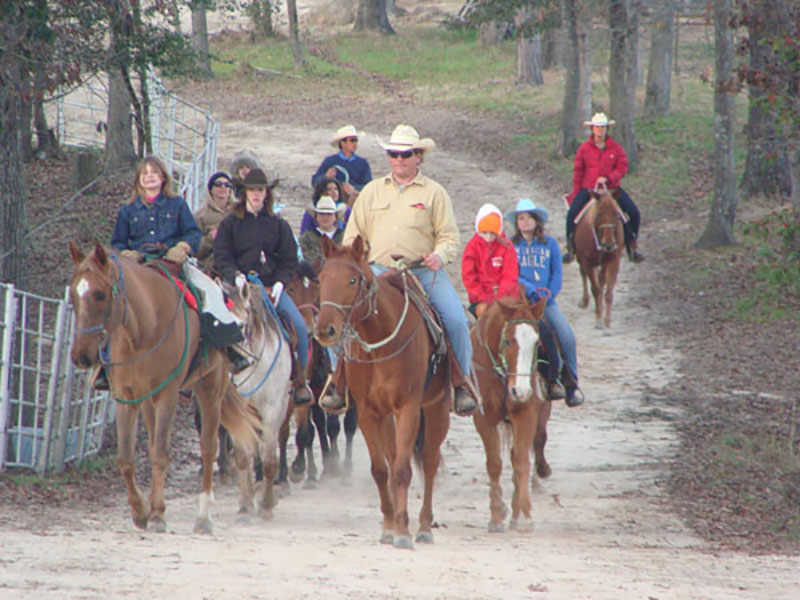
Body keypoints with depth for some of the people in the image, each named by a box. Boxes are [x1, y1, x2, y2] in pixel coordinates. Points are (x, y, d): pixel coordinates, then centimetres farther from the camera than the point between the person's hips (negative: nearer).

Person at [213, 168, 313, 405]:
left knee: (299, 326, -16)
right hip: (241, 285, -2)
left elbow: (289, 260, 10)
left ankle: (300, 380, -3)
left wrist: (279, 283, -6)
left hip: (272, 285, 2)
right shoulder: (230, 223, 8)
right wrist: (236, 276, -16)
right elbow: (221, 258, 2)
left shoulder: (278, 225, 13)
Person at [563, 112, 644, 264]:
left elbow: (622, 168, -3)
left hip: (612, 187, 0)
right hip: (588, 189, 0)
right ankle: (570, 248, -2)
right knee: (572, 213, -20)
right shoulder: (584, 149, 3)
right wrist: (576, 193, 6)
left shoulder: (616, 148, 2)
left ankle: (633, 247, 6)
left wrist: (607, 178, -18)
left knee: (633, 212, -12)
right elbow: (578, 172, 8)